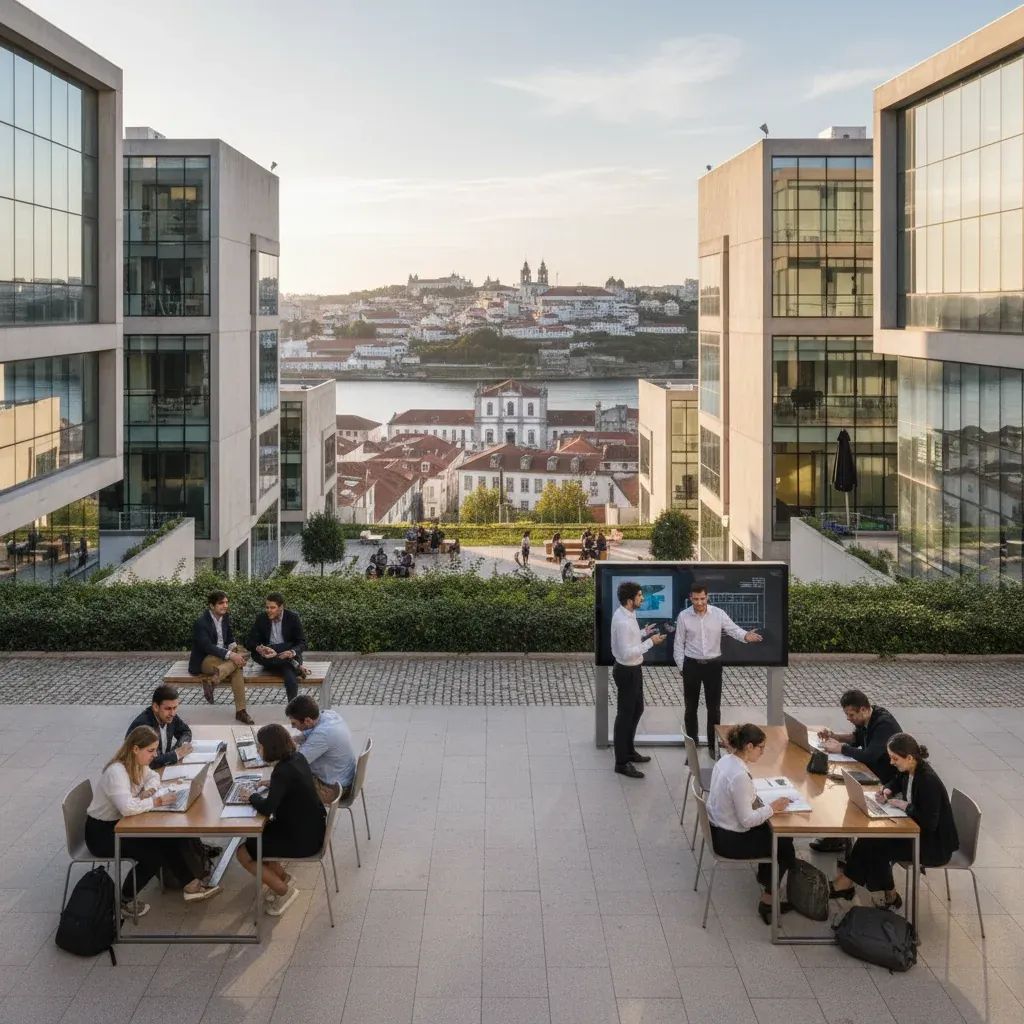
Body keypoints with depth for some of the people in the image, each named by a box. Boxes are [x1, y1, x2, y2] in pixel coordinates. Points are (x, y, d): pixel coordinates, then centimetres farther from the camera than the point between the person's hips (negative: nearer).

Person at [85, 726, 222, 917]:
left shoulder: (138, 764, -1)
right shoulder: (116, 772, -29)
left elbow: (153, 776, 19)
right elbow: (127, 808, -41)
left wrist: (149, 790, -4)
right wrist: (157, 801, -28)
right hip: (102, 833, -9)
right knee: (153, 854, -21)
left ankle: (191, 884, -3)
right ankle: (125, 900, -3)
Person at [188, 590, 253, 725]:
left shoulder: (225, 617, 8)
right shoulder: (201, 622, -17)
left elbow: (230, 639, 15)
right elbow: (207, 647, -27)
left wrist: (234, 648, -10)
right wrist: (230, 655, -36)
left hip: (222, 656, 8)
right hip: (204, 660, -8)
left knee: (243, 653, -26)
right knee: (236, 668, -32)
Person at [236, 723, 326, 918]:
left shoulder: (283, 772, -27)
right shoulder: (297, 758, 0)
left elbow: (267, 808, -31)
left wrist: (253, 796, -12)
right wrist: (269, 786, 7)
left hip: (302, 840, -9)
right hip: (311, 827, 9)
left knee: (244, 854, 1)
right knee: (254, 835, 21)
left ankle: (285, 890, 9)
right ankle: (282, 878, 24)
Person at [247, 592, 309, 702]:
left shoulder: (293, 618, -7)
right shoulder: (261, 618, 0)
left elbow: (302, 643, -8)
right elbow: (252, 641, -3)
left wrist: (292, 652, -33)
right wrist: (259, 648, -29)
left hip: (289, 655, -3)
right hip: (270, 660, 3)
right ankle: (296, 667, -28)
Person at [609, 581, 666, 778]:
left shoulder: (626, 615, 3)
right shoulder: (623, 622, -28)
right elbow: (627, 653, -29)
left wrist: (643, 633, 7)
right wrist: (650, 642, -25)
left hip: (633, 669, 10)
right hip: (627, 671, -10)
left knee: (637, 709, 23)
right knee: (625, 715, 0)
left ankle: (629, 751, 39)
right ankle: (622, 763, 10)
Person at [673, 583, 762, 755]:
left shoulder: (718, 614, -6)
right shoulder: (683, 616, -7)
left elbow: (734, 630, -14)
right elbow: (679, 644, -1)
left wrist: (746, 636, -36)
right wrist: (681, 667, -2)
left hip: (713, 665, 0)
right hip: (692, 665, 0)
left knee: (714, 707, 8)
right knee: (691, 707, 9)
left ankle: (713, 745, 22)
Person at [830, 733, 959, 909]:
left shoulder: (928, 781, -29)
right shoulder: (909, 770, -3)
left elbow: (929, 823, -31)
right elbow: (897, 782, 22)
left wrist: (903, 805, -23)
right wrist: (887, 791, 0)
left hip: (936, 843, -9)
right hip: (917, 830, 9)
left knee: (877, 845, -16)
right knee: (872, 835, -6)